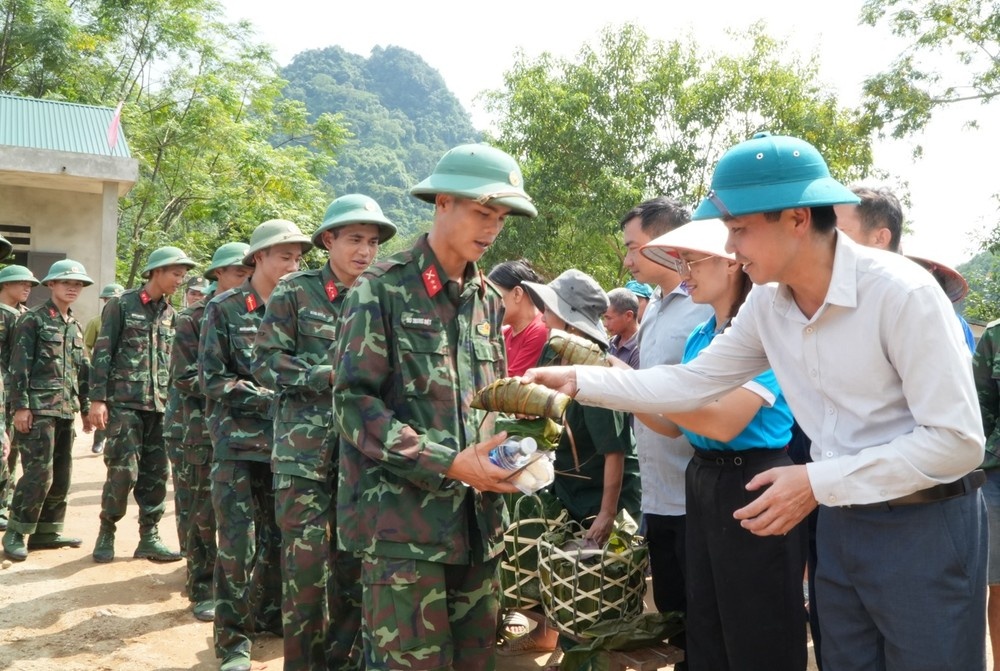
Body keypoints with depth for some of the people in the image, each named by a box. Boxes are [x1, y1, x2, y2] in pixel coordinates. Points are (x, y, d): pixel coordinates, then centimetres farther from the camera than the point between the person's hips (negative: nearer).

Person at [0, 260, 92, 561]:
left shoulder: (76, 326, 17)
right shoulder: (32, 320, -4)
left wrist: (85, 407, 17)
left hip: (67, 410, 7)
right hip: (38, 408, -7)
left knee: (61, 475, 9)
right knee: (39, 473, -10)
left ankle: (47, 531, 19)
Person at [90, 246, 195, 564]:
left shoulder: (171, 314, 13)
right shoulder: (122, 305, -2)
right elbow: (102, 354, -5)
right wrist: (98, 399, -11)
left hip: (160, 405, 5)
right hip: (125, 401, -5)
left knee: (156, 473, 5)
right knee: (124, 470, -7)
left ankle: (149, 538, 13)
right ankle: (106, 532, 12)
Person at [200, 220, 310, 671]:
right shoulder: (224, 308, -3)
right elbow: (215, 381, -7)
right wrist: (271, 400, -15)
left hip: (283, 442, 4)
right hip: (238, 442, -4)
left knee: (278, 537, 13)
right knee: (238, 545, -2)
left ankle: (270, 615, 30)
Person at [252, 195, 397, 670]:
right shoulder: (295, 292, 0)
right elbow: (266, 364, -5)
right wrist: (331, 375, -15)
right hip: (305, 452, -3)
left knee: (356, 565, 9)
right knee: (305, 568, -3)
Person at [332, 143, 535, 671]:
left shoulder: (488, 301, 14)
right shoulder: (383, 289, -6)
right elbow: (354, 404, -12)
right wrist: (448, 463, -18)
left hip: (477, 520, 6)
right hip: (402, 520, -6)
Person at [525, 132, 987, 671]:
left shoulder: (901, 292, -22)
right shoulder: (767, 304, -2)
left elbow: (957, 440, -22)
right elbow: (692, 383, 5)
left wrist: (818, 482, -24)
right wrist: (579, 381, -3)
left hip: (923, 524, -6)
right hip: (840, 520, 6)